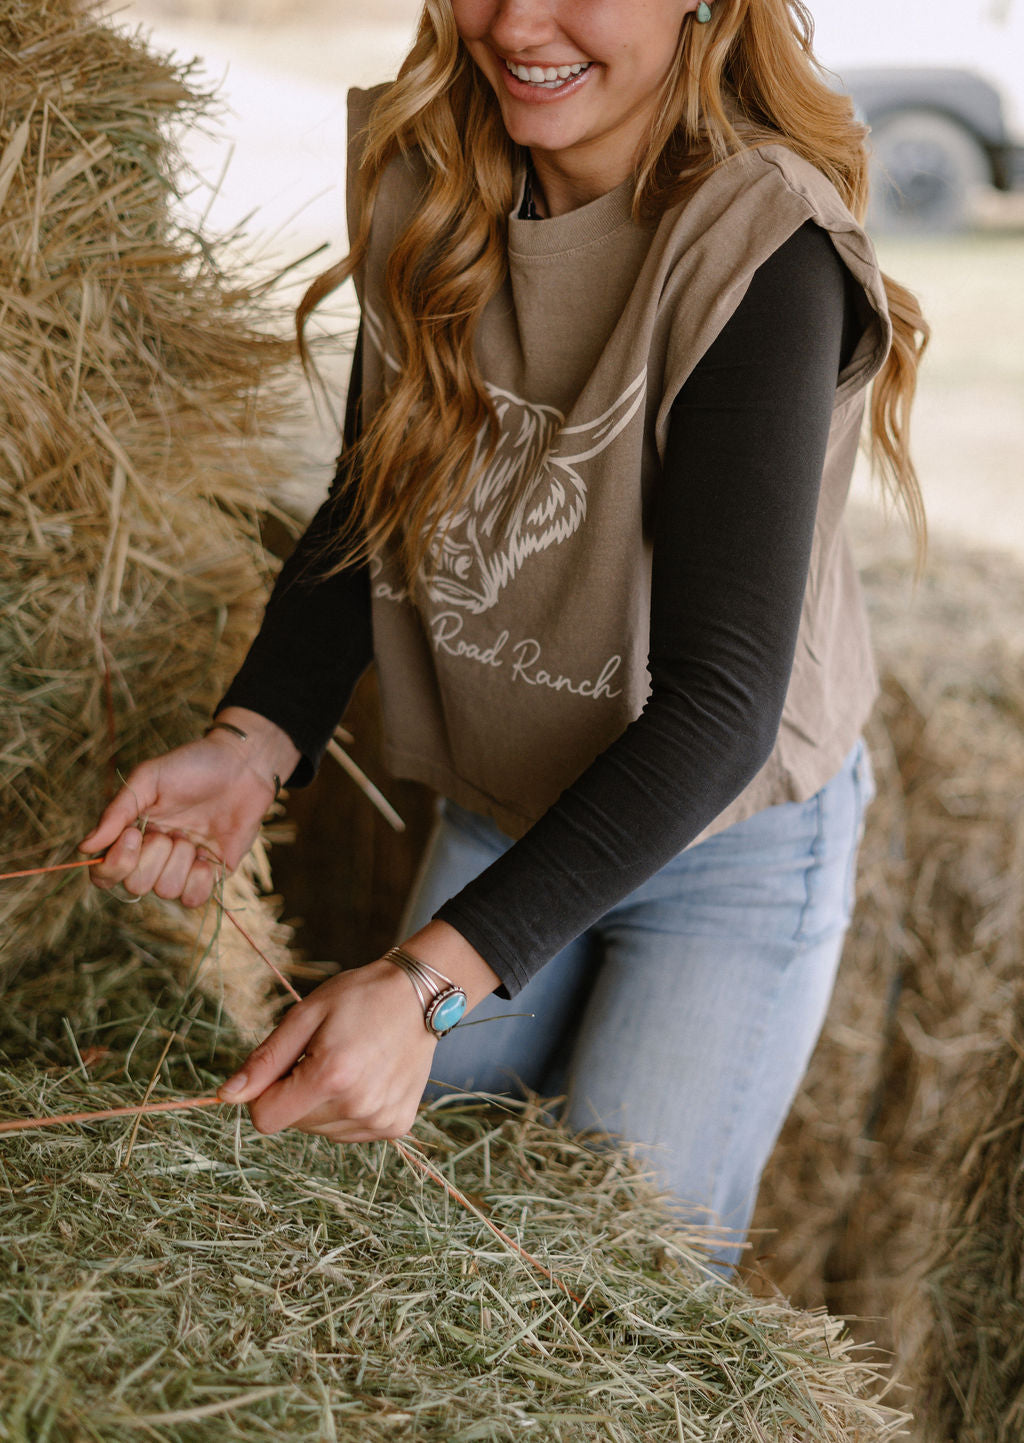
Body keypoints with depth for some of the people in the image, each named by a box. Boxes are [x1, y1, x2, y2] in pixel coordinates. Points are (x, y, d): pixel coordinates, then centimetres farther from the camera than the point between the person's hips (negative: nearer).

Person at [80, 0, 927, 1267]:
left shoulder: (757, 258, -28)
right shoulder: (426, 183, -9)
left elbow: (721, 701, -31)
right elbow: (366, 507, 0)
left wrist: (434, 979, -40)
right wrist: (254, 739, -19)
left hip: (732, 841, -5)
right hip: (499, 814, 6)